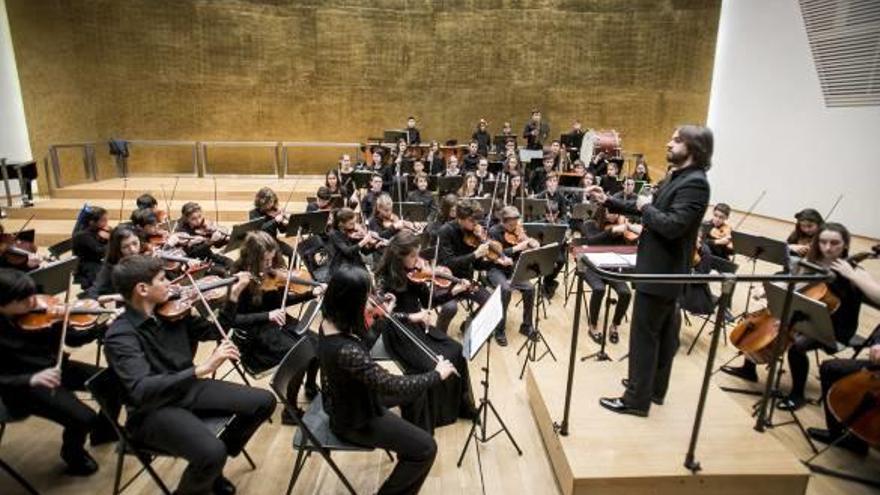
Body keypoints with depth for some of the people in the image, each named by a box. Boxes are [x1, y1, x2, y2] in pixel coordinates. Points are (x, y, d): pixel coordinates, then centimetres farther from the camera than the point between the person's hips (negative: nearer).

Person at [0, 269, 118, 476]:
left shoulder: (38, 313, -6)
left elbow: (72, 339, -3)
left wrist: (105, 327, -19)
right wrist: (31, 378, -37)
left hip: (54, 368, 6)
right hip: (25, 386, -6)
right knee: (84, 418, -22)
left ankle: (103, 430, 25)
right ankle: (73, 454, 14)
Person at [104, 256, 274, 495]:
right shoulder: (120, 336, -20)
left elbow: (214, 331, 13)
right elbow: (142, 391, -34)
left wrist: (233, 295, 1)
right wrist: (202, 369, -44)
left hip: (188, 389, 7)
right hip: (153, 409, -7)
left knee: (264, 401, -1)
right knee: (212, 452, -32)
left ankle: (211, 467, 17)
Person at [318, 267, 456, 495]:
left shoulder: (330, 322, -12)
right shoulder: (346, 350, -40)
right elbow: (392, 386, -33)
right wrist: (436, 375, -20)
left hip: (347, 402, 9)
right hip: (355, 421, -9)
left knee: (416, 391, 23)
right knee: (425, 448, -4)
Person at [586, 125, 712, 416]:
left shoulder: (694, 183, -20)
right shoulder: (678, 177, 12)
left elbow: (672, 225, -30)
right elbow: (647, 209, 16)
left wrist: (646, 208, -14)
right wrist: (609, 202, 8)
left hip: (662, 271, -10)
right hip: (662, 269, 10)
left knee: (643, 335, -1)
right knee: (663, 333, 19)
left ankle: (636, 399, 11)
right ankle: (655, 388, 33)